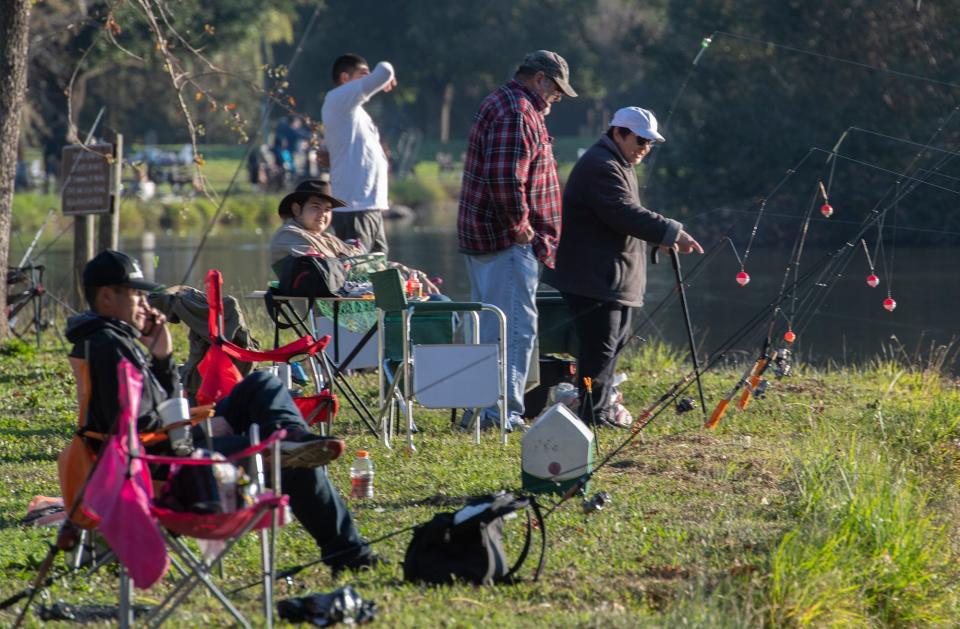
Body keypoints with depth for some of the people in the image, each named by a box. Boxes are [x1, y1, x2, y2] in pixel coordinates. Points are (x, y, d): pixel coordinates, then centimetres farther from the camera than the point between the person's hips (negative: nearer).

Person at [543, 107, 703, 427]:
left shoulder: (619, 165, 20)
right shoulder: (600, 166, -17)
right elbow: (625, 214, -26)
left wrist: (661, 236, 11)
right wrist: (672, 232, -26)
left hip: (614, 277, 11)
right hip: (594, 277, -11)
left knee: (614, 342, 15)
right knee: (601, 346, -12)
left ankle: (600, 411, 21)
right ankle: (592, 415, -10)